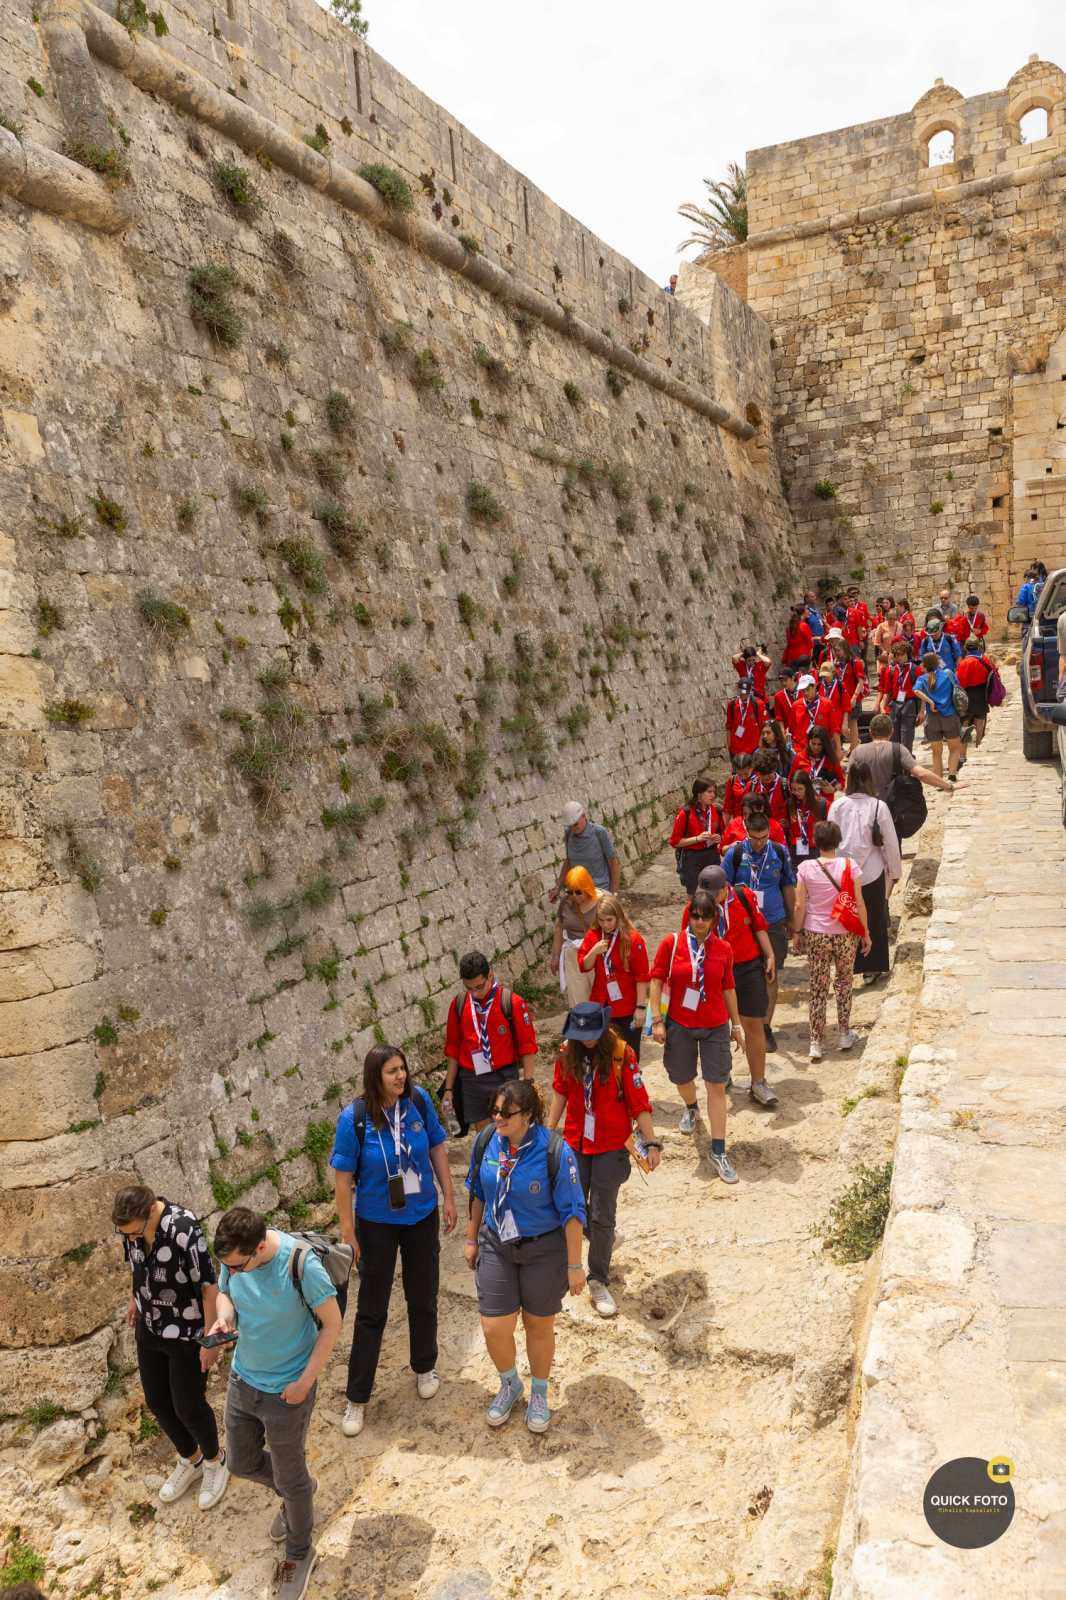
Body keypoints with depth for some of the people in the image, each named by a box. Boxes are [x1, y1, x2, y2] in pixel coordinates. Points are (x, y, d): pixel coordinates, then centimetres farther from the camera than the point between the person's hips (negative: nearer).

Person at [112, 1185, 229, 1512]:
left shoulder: (184, 1231, -35)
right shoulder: (129, 1225, -15)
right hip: (149, 1328, 6)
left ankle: (214, 1460, 39)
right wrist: (135, 1298, 20)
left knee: (188, 1407, 9)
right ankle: (190, 1460, 44)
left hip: (186, 1334, -6)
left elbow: (210, 1287, -25)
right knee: (157, 1402, 18)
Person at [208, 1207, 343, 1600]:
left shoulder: (301, 1265, -33)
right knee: (242, 1464, 24)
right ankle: (295, 1493, 54)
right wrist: (223, 1317, -18)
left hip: (286, 1391, -6)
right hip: (242, 1380, 6)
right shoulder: (233, 1257, -17)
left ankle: (299, 1554, 43)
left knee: (290, 1480, 15)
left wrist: (306, 1381, -19)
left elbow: (332, 1323, -21)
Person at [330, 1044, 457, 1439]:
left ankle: (424, 1367, 45)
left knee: (423, 1299, 19)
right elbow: (343, 1177, -15)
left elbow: (437, 1148, -2)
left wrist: (449, 1197, 1)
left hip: (422, 1217, 3)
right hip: (376, 1224, -3)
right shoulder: (354, 1118, -23)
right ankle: (357, 1397, 27)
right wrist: (347, 1231, -11)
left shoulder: (419, 1101, -16)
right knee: (372, 1310, 9)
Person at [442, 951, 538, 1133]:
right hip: (471, 1081, 3)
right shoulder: (459, 1004, 1)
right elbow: (453, 1048, 10)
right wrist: (449, 1089, 10)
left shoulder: (511, 1002, -9)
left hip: (504, 1078, -3)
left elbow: (527, 1046, -5)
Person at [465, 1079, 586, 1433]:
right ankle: (509, 1385, 36)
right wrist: (472, 1239, 13)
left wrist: (574, 1265, -12)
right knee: (494, 1328, 3)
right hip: (496, 1246, 3)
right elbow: (478, 1193, 7)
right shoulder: (486, 1142, -10)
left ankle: (539, 1395, 42)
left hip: (543, 1250, -3)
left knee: (539, 1325, 14)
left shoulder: (555, 1152, -24)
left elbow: (572, 1213, -16)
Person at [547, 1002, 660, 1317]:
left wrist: (651, 1142, -13)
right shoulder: (567, 1053, -5)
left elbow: (638, 1101, -13)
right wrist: (549, 1130, 12)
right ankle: (603, 1242, 45)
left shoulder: (621, 1053, -16)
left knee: (602, 1216, 1)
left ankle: (598, 1282, 17)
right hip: (575, 1143, 4)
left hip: (611, 1146, -4)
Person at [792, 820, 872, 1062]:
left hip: (815, 935, 0)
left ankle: (816, 1042, 7)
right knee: (844, 982, 20)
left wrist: (797, 933, 8)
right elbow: (859, 903, -5)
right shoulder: (849, 865, -9)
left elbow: (799, 906, -5)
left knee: (818, 988, 8)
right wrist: (865, 932, 7)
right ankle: (845, 1034, 28)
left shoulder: (805, 868, -8)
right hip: (845, 934, 0)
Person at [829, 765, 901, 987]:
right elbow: (891, 843, -4)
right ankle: (873, 968, 25)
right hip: (873, 873, -1)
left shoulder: (837, 806, -8)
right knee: (875, 919, 15)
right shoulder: (879, 807, -11)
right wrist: (895, 872, 9)